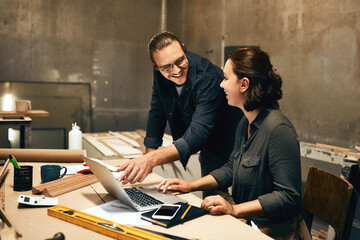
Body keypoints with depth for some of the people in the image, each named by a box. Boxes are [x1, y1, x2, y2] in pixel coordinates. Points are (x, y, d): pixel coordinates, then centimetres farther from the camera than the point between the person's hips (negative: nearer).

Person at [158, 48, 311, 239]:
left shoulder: (278, 129, -23)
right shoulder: (245, 124, 5)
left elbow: (288, 196, -23)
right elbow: (231, 168, 17)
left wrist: (235, 209, -26)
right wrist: (192, 185, 7)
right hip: (246, 223, 8)